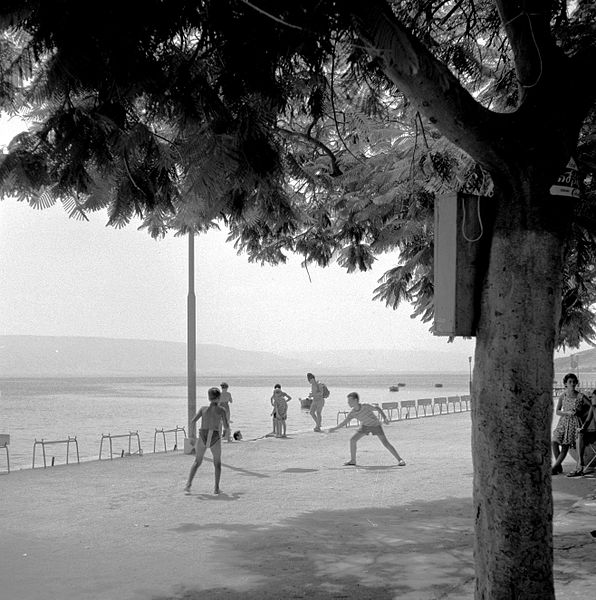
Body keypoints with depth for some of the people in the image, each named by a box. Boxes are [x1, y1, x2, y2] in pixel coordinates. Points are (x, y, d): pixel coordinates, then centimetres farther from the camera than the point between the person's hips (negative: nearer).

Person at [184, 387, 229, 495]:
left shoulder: (203, 408, 2)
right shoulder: (221, 410, -3)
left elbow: (193, 421, -2)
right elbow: (227, 427, -4)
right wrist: (223, 423, 19)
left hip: (202, 437, 1)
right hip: (215, 439, -1)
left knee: (197, 462, 19)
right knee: (217, 463, 19)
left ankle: (188, 485, 4)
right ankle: (216, 488, 10)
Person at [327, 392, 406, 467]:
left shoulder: (366, 407, -32)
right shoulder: (352, 413, -17)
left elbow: (378, 408, -20)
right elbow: (344, 422, -12)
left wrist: (385, 418, -31)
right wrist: (334, 428, -21)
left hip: (376, 425, -5)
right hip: (365, 426, 5)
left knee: (386, 443, -12)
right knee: (352, 439, -7)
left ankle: (400, 460, -5)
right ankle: (352, 461, 6)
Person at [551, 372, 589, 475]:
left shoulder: (580, 396, -3)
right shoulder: (562, 396, 3)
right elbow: (557, 411, 2)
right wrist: (567, 413, -15)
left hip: (575, 423, -2)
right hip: (563, 421, 2)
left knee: (565, 446, -11)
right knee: (555, 442, -16)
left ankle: (554, 467, -3)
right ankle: (559, 466, 1)